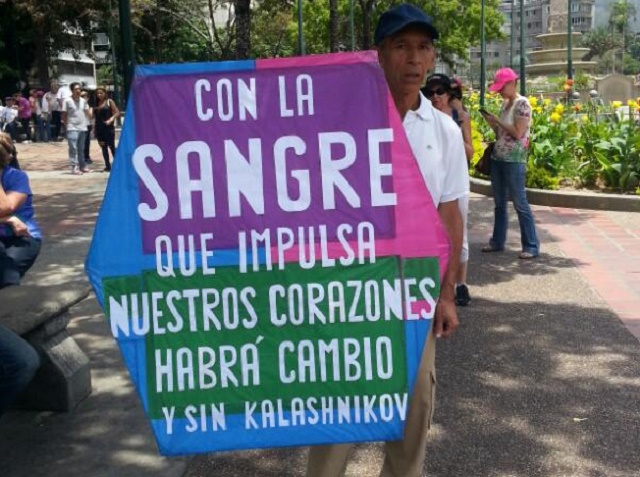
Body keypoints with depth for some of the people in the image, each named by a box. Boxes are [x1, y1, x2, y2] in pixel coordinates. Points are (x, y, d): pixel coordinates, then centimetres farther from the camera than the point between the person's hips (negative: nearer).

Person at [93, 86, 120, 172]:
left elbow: (117, 113, -6)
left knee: (111, 146, -6)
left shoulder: (109, 101, 0)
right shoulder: (96, 104, 13)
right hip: (99, 128, 5)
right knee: (103, 147, 6)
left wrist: (111, 120, -21)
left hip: (108, 128, -5)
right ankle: (107, 166, 10)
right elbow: (94, 115, 16)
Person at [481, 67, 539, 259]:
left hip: (514, 161, -8)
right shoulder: (505, 103, 13)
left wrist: (497, 121, -12)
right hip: (497, 158, 8)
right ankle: (497, 241, 22)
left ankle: (532, 246, -1)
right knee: (499, 203, 13)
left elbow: (518, 133, -17)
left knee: (520, 203, -6)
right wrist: (491, 122, 1)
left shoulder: (522, 104, -10)